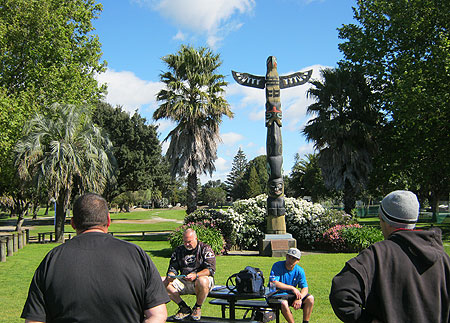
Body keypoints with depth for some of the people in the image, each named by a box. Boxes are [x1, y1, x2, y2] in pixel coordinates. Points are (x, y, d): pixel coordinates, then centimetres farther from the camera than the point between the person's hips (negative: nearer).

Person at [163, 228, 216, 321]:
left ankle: (197, 307, -10)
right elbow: (173, 267, 12)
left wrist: (196, 275, -27)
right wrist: (170, 276, -12)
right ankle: (184, 308, -9)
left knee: (203, 281, -41)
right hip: (183, 282, 4)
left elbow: (211, 269, -11)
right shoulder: (179, 250, 13)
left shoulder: (205, 249, -1)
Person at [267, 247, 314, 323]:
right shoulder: (277, 266, -13)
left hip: (290, 295, 5)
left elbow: (305, 288, -5)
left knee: (310, 298, -14)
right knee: (284, 303, -37)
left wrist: (299, 299, -27)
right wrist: (292, 288, -21)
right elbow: (274, 283, -23)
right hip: (275, 295, -5)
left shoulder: (299, 271, -1)